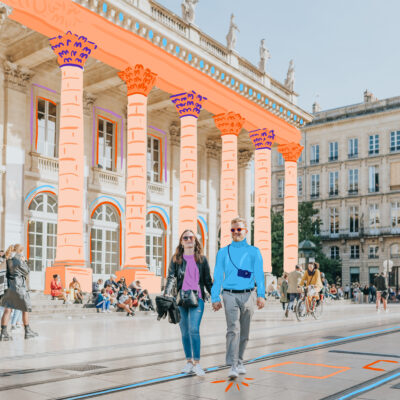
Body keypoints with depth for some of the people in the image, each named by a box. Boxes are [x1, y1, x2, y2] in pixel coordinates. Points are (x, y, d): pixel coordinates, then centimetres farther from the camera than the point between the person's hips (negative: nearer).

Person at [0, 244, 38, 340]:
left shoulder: (8, 260, 7)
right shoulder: (18, 260, -16)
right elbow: (27, 272, -5)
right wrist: (24, 261, 6)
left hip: (9, 287, 7)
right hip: (19, 286, -7)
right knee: (26, 309, 8)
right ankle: (27, 332, 17)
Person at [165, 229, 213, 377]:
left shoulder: (202, 259, 9)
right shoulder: (176, 259, 9)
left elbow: (207, 280, 13)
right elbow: (171, 277, -1)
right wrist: (167, 295, -16)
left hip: (197, 298, -2)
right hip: (181, 299, 2)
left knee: (194, 329, -14)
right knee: (185, 332, 7)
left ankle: (197, 363, -8)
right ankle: (189, 362, 18)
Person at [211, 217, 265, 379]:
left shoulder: (254, 252, 8)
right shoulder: (223, 252, 9)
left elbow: (259, 274, 0)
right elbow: (217, 276, 8)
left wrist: (261, 295, -12)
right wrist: (215, 298, 1)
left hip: (247, 295, 2)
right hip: (230, 295, -1)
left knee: (244, 333, 10)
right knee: (233, 329, -15)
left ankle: (239, 362, 26)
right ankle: (232, 366, -16)